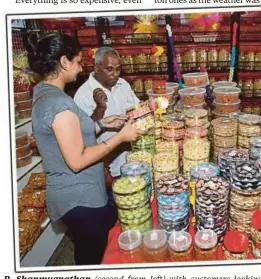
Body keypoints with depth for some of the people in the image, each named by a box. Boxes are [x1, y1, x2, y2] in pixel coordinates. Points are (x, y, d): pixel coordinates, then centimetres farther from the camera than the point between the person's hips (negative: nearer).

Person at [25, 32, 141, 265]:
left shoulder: (44, 93, 7)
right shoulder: (59, 102, -25)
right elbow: (77, 161, -26)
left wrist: (102, 125, 10)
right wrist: (120, 137, -18)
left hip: (75, 194, 9)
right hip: (80, 198, -9)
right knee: (94, 258, 12)